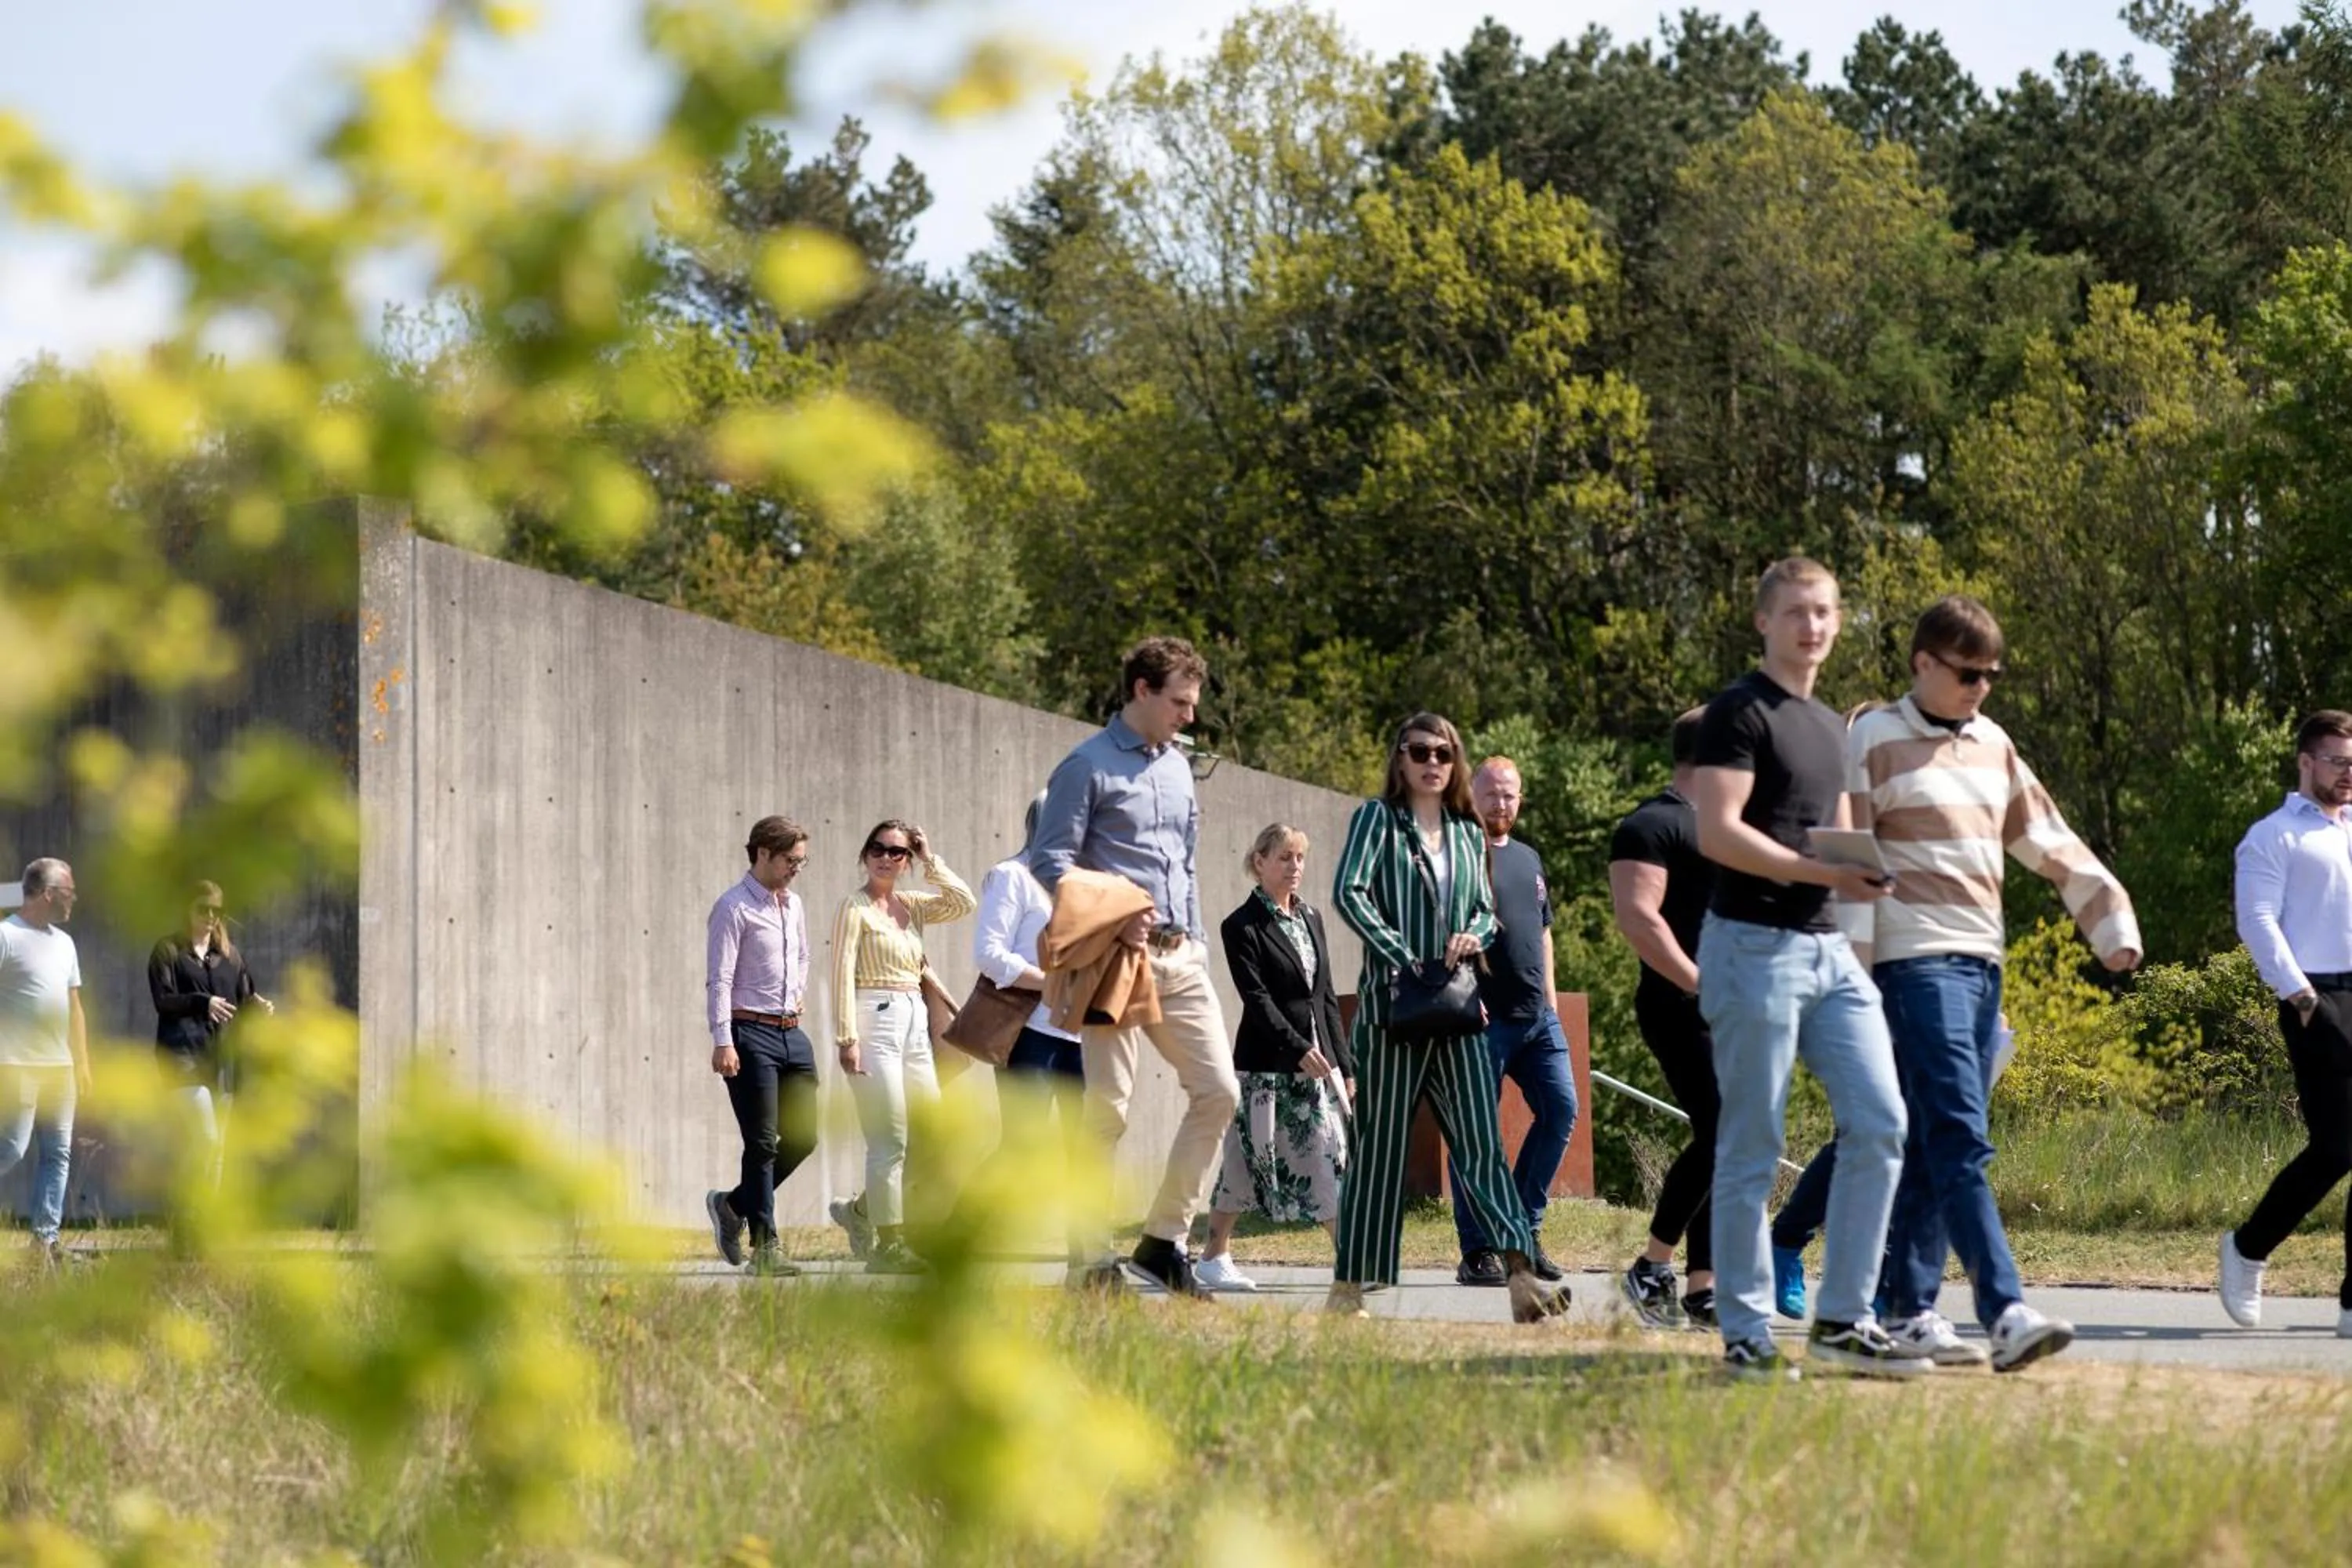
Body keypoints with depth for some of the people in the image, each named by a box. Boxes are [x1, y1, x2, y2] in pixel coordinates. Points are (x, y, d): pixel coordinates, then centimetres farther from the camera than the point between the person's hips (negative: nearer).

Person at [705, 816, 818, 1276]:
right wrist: (722, 1042, -21)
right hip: (751, 1033, -8)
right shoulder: (735, 907, -10)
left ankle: (733, 1205, 24)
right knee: (763, 1143, -6)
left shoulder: (793, 905, 14)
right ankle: (765, 1246, -2)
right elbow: (720, 979, -14)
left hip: (792, 1032, 8)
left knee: (802, 1138, 7)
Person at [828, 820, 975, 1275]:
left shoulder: (912, 905, 15)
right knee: (890, 1142, -7)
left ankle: (861, 1211, 22)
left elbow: (962, 903, 3)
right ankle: (888, 1246, -2)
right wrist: (847, 1037, -17)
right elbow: (843, 973, -10)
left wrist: (931, 862, 5)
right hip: (875, 1020, -7)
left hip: (914, 1023, 7)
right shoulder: (856, 907, -4)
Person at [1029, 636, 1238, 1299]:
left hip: (1181, 956, 7)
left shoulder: (1178, 765, 19)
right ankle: (1094, 1259, 0)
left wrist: (1196, 940, 18)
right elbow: (1050, 861, -10)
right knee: (1107, 1108, -6)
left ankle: (1164, 1238, 8)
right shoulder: (1087, 767, -4)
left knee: (1218, 1090, -1)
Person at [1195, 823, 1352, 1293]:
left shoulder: (1310, 919, 14)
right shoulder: (1242, 927, -6)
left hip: (1318, 1060, 6)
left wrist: (1343, 1064, 11)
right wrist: (1298, 1049, -22)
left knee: (1333, 1160, -1)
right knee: (1251, 1158, 0)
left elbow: (1325, 995, 16)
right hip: (1266, 1064, -6)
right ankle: (1214, 1257, 11)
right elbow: (1256, 998, -14)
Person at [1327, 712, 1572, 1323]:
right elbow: (1349, 893, -10)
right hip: (1393, 999, -4)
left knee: (1480, 1139, -5)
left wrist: (1474, 935, -4)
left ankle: (1521, 1274, -14)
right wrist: (1403, 958, -17)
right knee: (1382, 1142, -1)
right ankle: (1348, 1285, 6)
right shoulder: (1378, 818, 1)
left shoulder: (1469, 833, 16)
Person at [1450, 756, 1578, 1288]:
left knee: (1560, 1109, 0)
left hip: (1536, 1017, 7)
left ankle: (1525, 1229, 11)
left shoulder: (1529, 859, 19)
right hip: (1483, 1018, -7)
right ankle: (1477, 1251, 0)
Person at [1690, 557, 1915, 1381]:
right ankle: (1746, 1336, 3)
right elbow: (1717, 833, -16)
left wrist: (1863, 872, 5)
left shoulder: (1831, 727, 20)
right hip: (1755, 943, -8)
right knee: (1751, 1151, -3)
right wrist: (1823, 872, -21)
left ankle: (1843, 1320, 5)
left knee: (1878, 1125, -2)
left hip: (1828, 949, 8)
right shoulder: (1740, 712, -5)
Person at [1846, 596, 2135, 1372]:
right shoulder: (1874, 741, -2)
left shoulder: (1993, 745, 18)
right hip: (1915, 959, -7)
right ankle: (2006, 1313, -25)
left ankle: (1909, 1309, 13)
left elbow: (2048, 842, 22)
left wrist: (2110, 919, 15)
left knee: (1932, 1149, 8)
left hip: (1982, 960, 7)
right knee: (1959, 1141, -16)